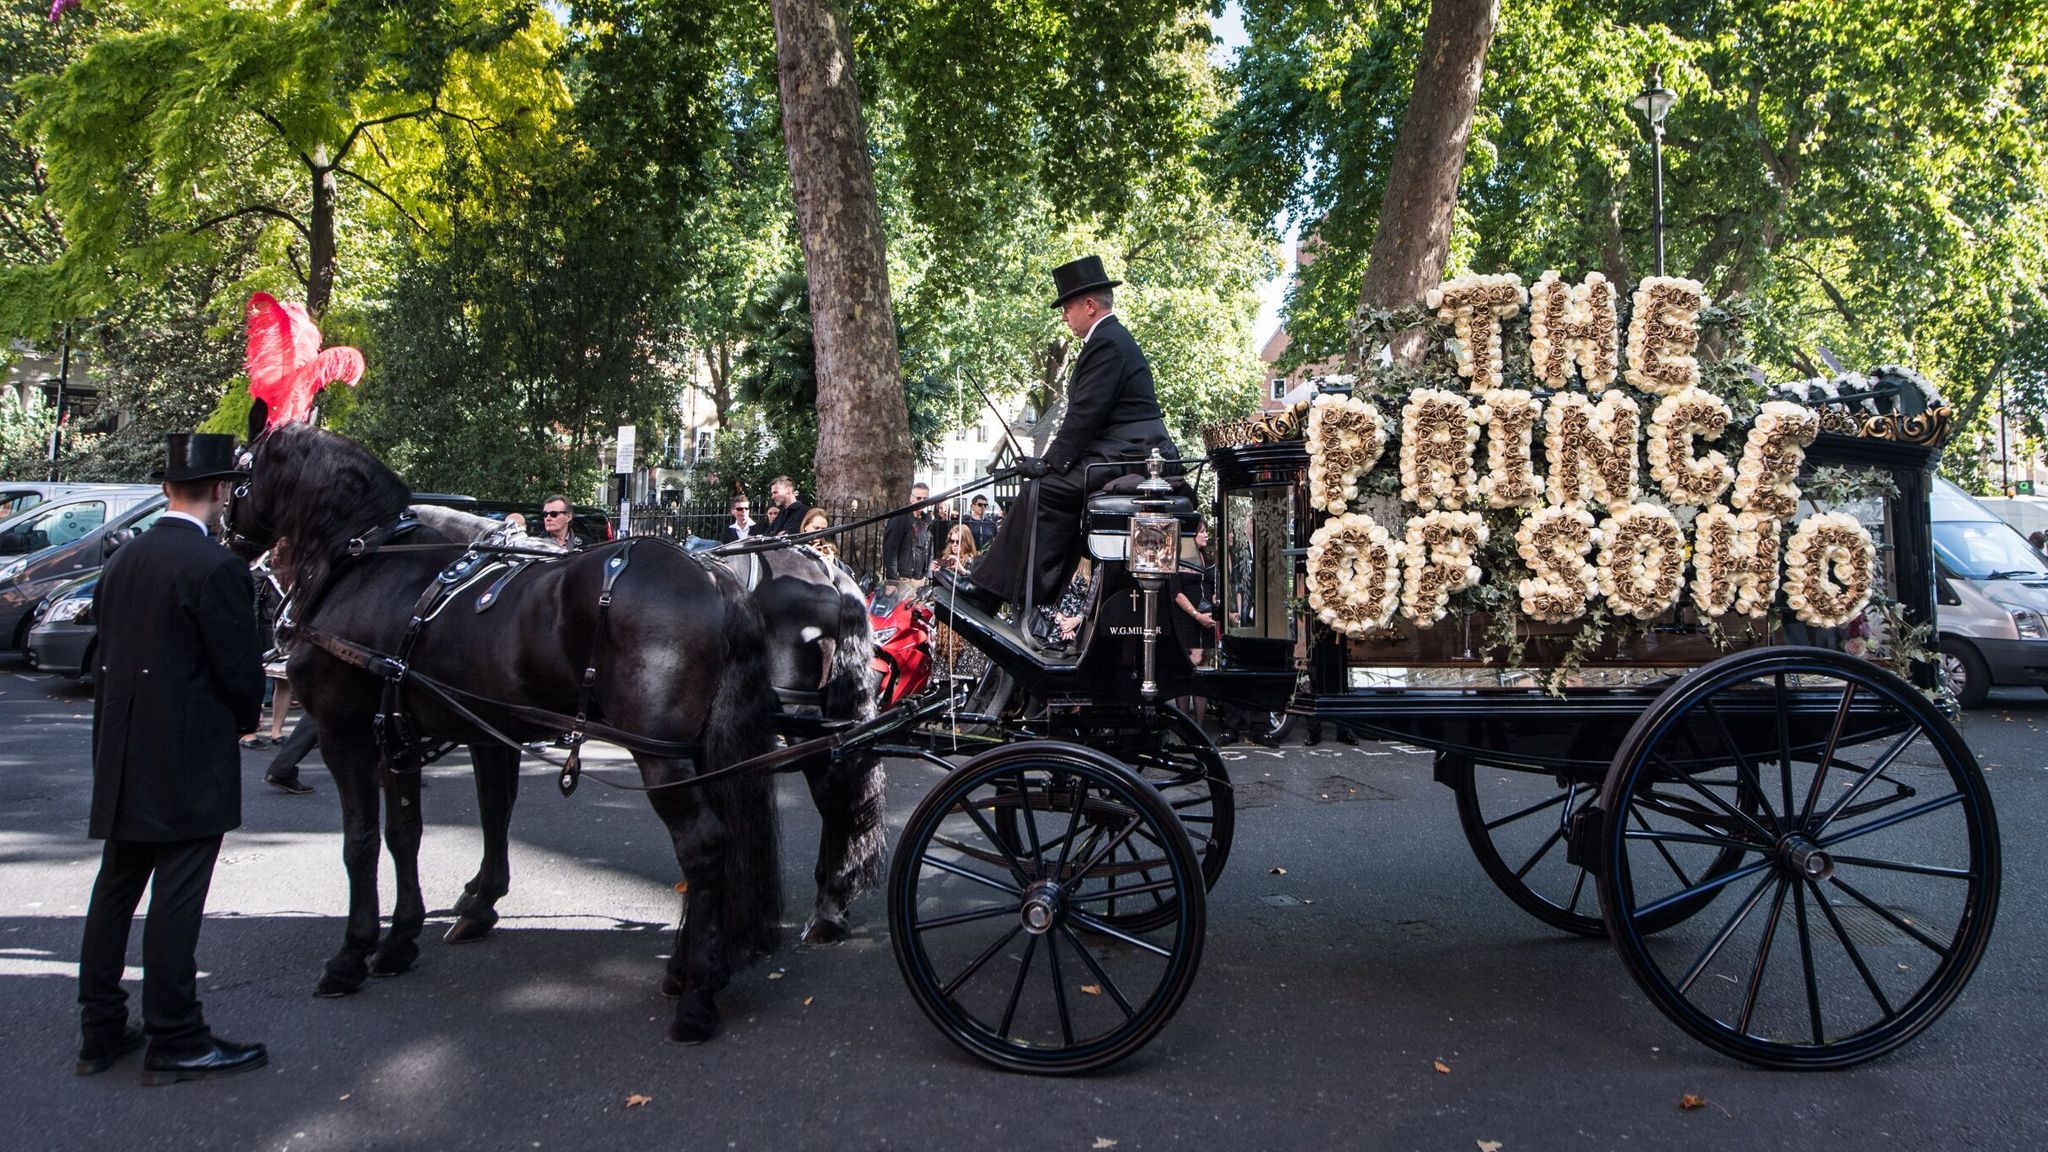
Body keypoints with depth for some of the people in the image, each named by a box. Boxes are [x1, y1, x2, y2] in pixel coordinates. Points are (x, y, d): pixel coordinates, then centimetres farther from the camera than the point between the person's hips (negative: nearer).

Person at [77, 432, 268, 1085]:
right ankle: (175, 1042, 9)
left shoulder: (122, 561, 8)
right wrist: (247, 717, 5)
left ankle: (100, 1031, 26)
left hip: (120, 760, 8)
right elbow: (241, 669, -15)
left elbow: (108, 653, 13)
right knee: (176, 900, 0)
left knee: (115, 891, 16)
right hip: (189, 766, -8)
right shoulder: (216, 569, -17)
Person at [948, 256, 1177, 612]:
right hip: (1134, 456, 11)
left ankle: (990, 593, -15)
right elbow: (1088, 412, 20)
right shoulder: (1114, 338, 22)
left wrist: (1050, 463, -14)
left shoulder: (1105, 343, -11)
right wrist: (1054, 462, 13)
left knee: (1042, 492, -15)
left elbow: (1086, 412, -18)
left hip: (1126, 457, -11)